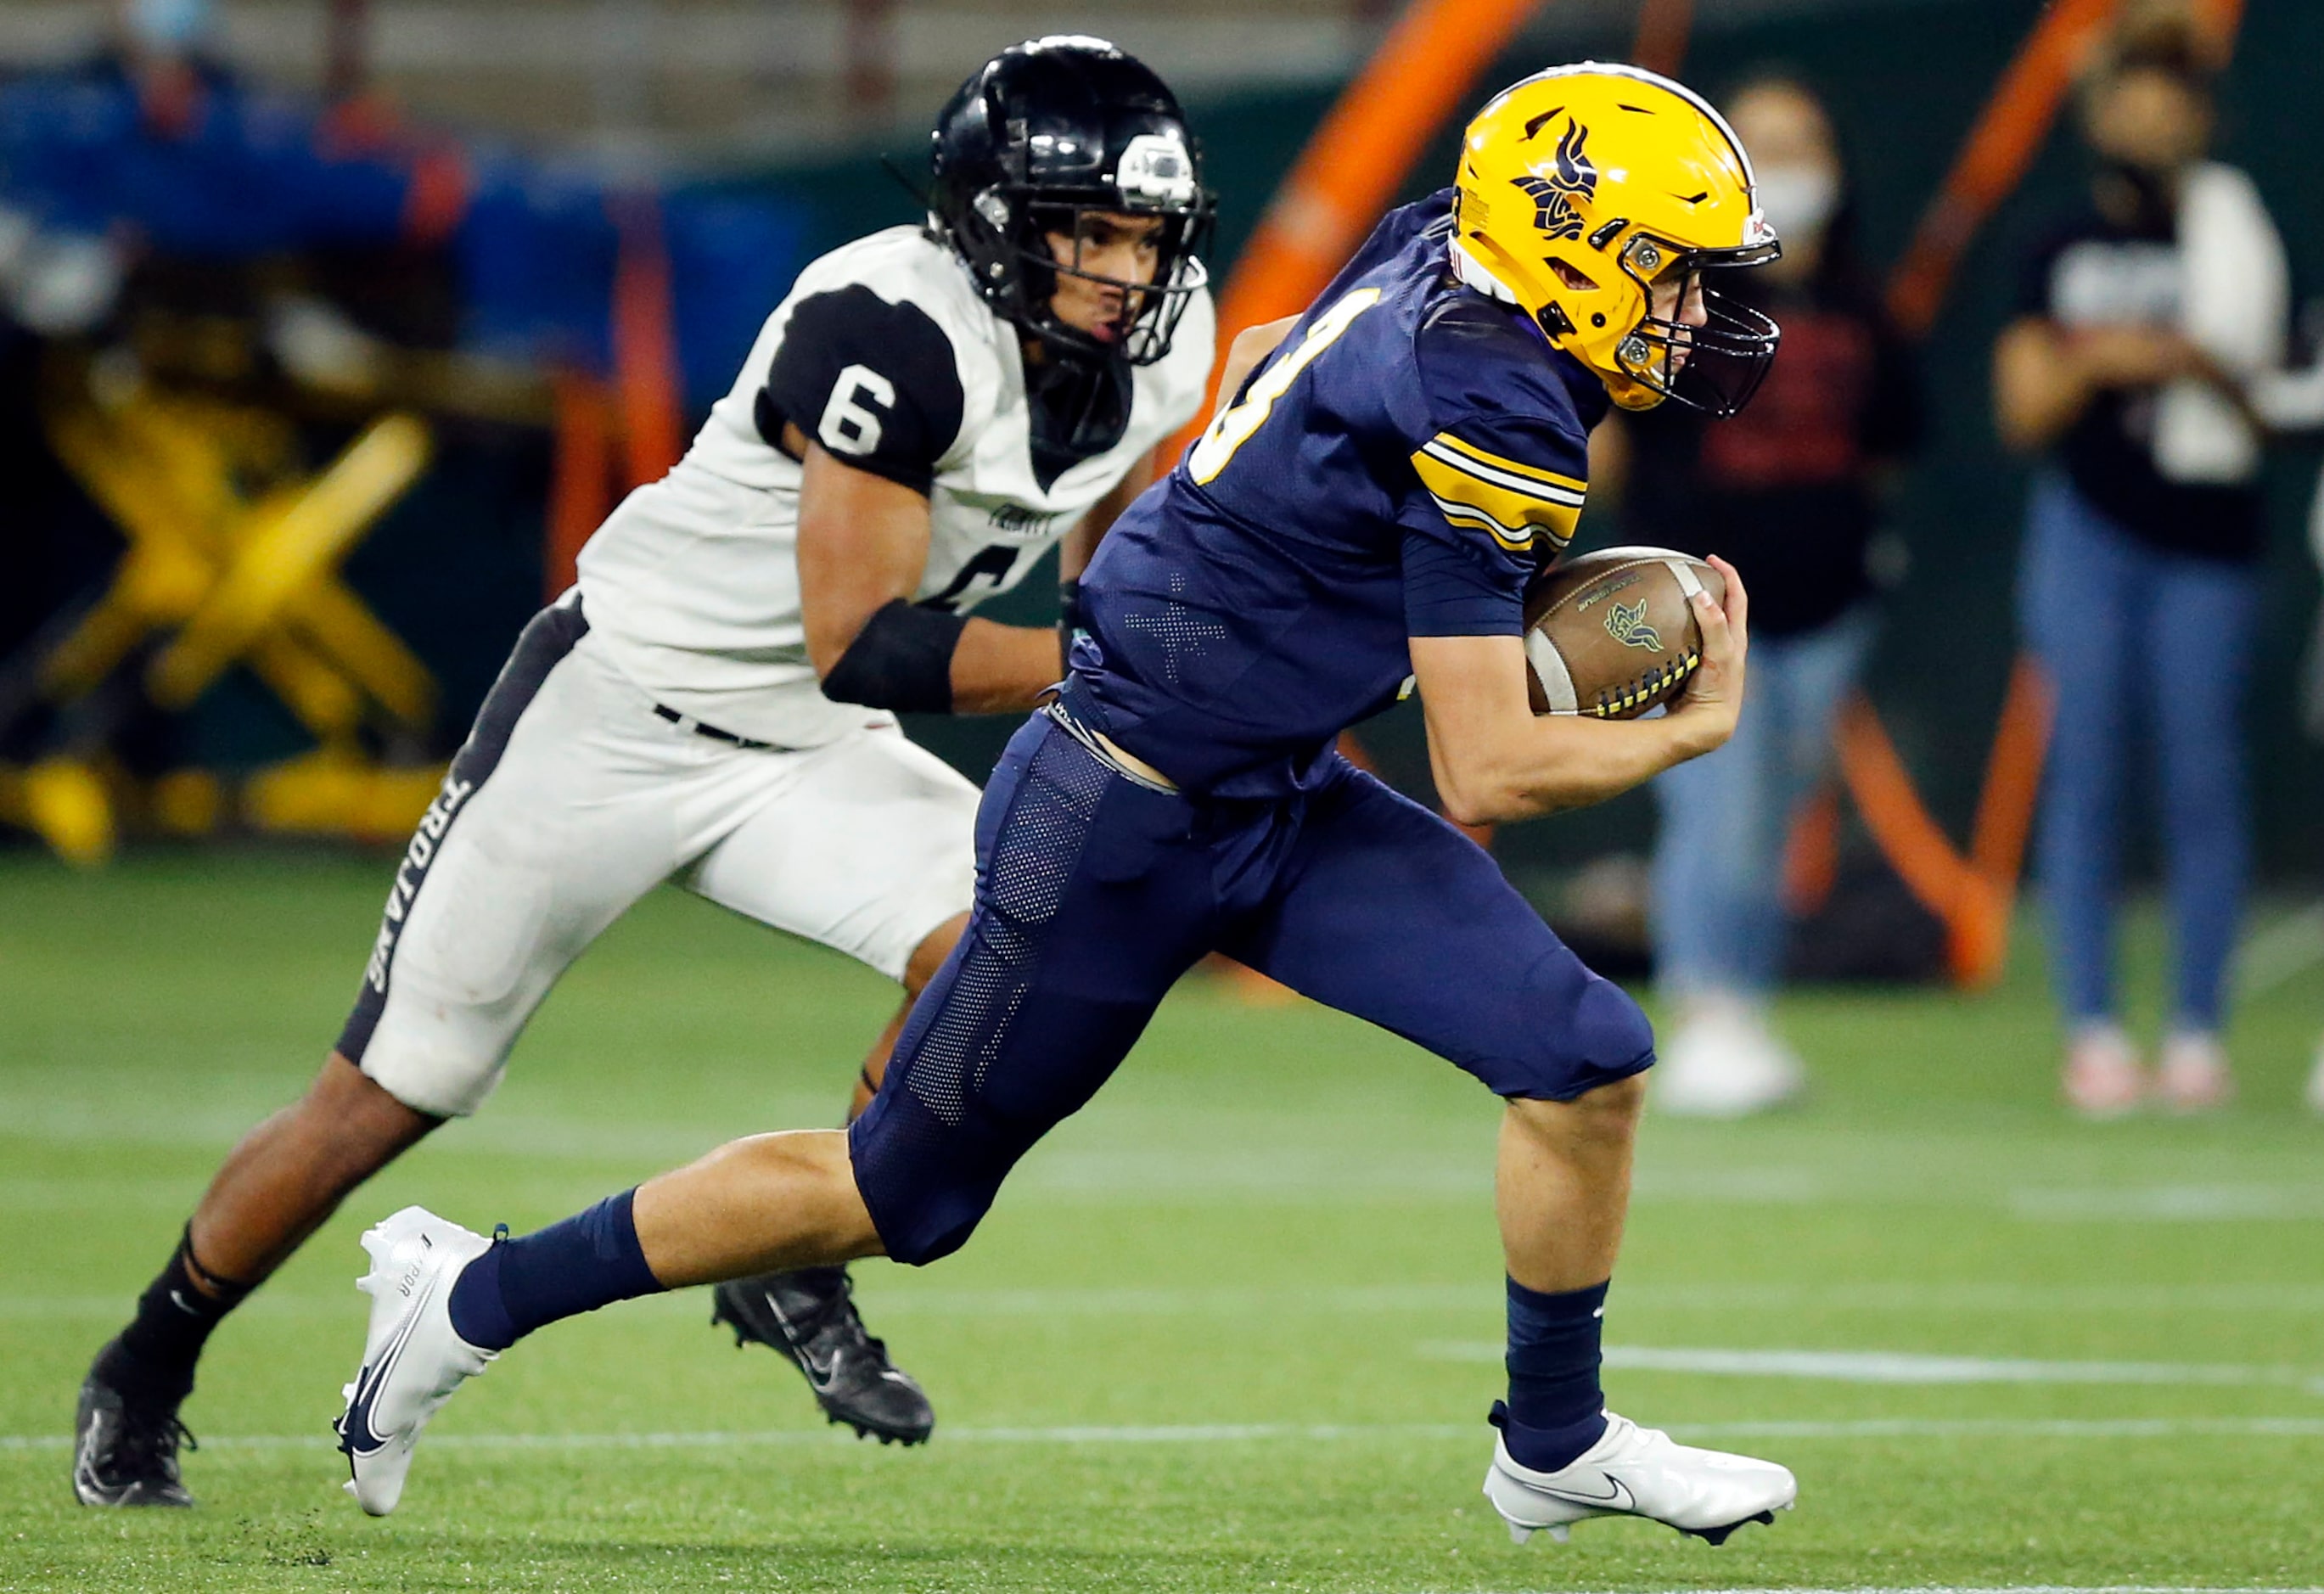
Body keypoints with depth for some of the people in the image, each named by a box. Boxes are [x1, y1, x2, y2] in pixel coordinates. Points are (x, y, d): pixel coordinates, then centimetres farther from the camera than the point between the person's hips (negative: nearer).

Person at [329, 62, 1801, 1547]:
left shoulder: (1429, 260, 0)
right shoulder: (1489, 417, -26)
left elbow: (1256, 364, 21)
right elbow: (1487, 774, -24)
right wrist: (1698, 727, -11)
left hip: (1277, 807, 9)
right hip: (1123, 835, -9)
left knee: (1586, 1061, -2)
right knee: (901, 1193, 6)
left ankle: (1557, 1443, 17)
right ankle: (477, 1296, 20)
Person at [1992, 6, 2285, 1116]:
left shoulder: (2230, 246, 5)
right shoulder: (2063, 259, 8)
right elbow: (2024, 412, 6)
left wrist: (2197, 364, -15)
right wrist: (2091, 365, -12)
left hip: (2206, 536, -1)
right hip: (2088, 531, 1)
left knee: (2202, 781, -2)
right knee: (2084, 771, -2)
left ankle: (2197, 1033, 5)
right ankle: (2092, 1032, 2)